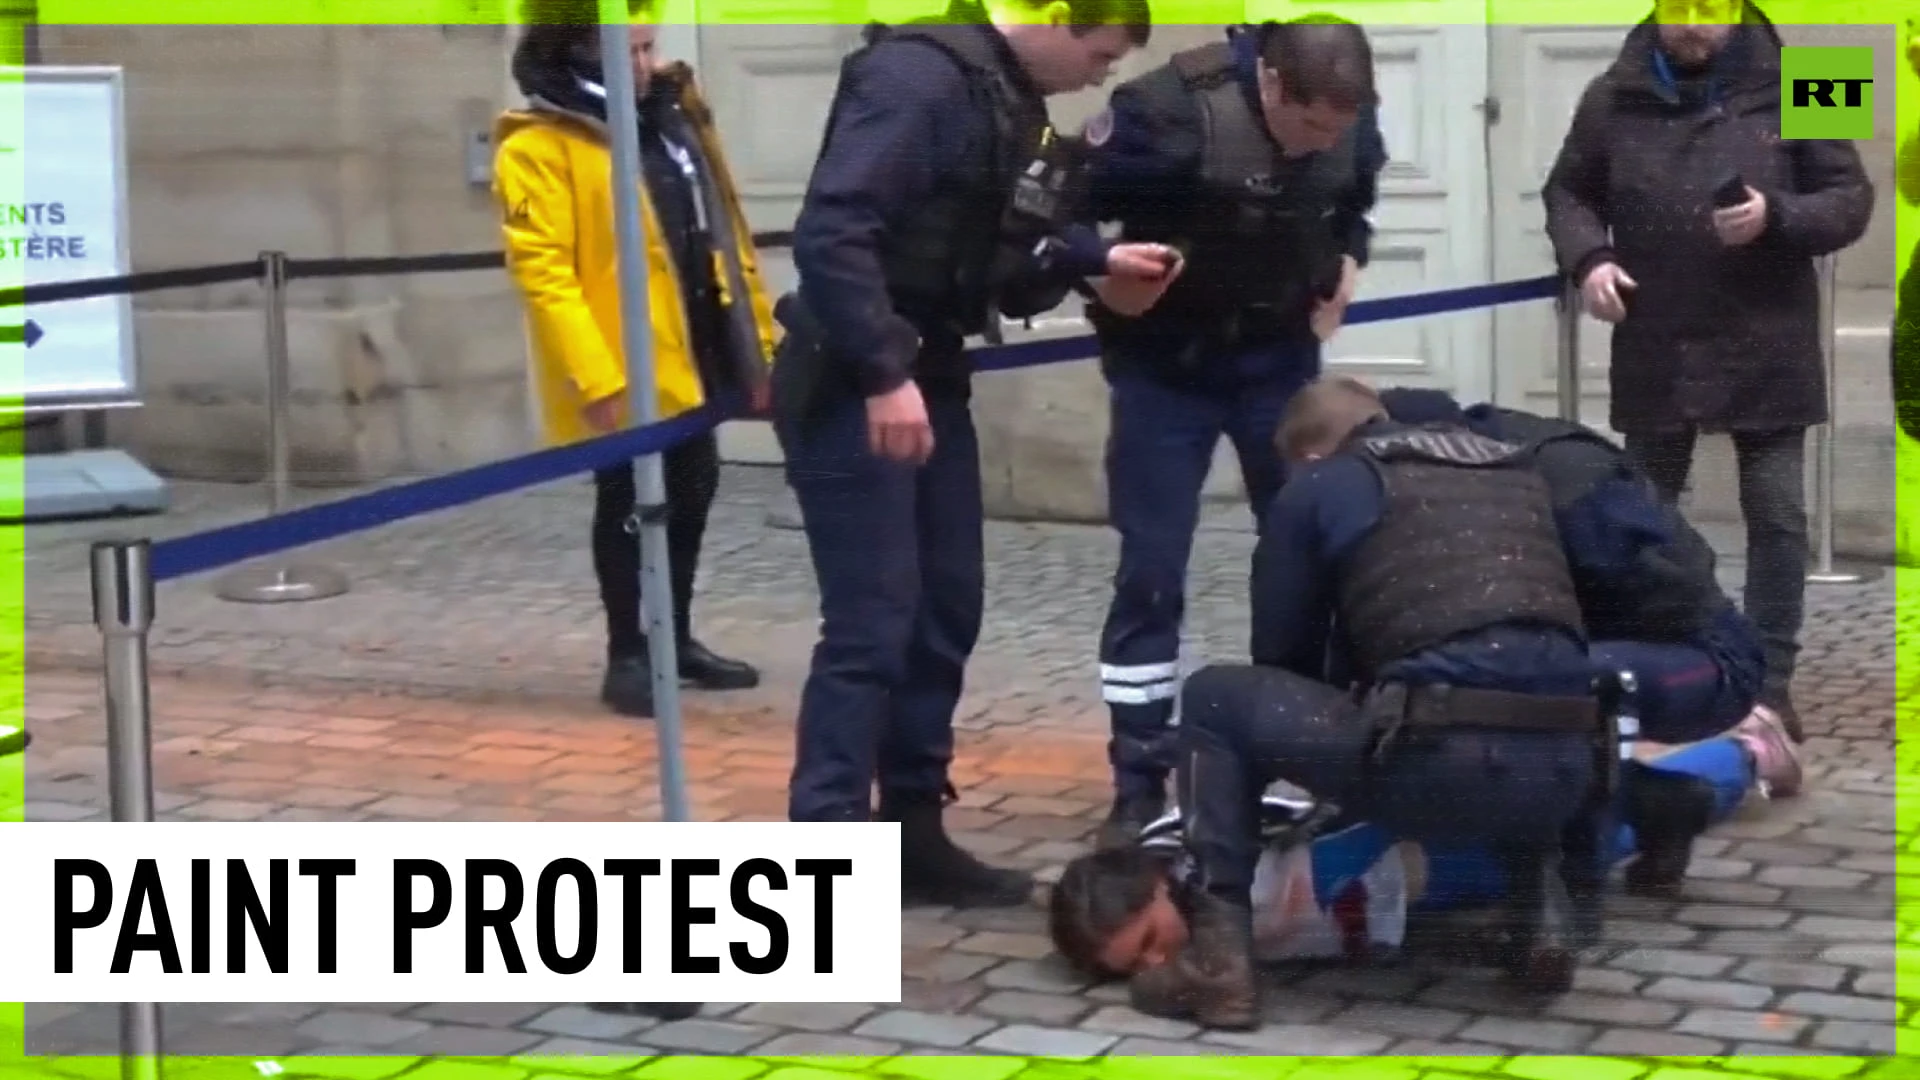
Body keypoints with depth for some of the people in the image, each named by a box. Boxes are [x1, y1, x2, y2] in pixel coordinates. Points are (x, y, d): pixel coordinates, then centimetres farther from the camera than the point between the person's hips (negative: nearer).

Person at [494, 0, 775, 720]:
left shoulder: (674, 115, 11)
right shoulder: (538, 146, -13)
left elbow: (723, 234, 15)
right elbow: (540, 270, -19)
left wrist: (757, 337, 13)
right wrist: (594, 379, -24)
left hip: (695, 360, 8)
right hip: (622, 378, -8)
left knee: (691, 494, 17)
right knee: (630, 510, 3)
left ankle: (676, 637, 33)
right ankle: (629, 655, 16)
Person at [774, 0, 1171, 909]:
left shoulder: (1013, 100, 11)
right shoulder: (919, 76, -19)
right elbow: (832, 231, -26)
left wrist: (1098, 259, 4)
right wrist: (884, 374, -28)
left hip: (930, 382, 10)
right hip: (851, 389, -10)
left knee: (945, 613, 13)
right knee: (871, 627, -9)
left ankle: (914, 835, 24)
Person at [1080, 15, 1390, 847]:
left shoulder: (1350, 125, -8)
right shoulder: (1173, 109, -25)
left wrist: (1346, 264, -2)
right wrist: (1105, 278, -25)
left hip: (1282, 359, 4)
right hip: (1167, 367, -4)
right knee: (1151, 575, -4)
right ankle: (1139, 787, 5)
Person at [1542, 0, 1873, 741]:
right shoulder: (1613, 98, 1)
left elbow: (1851, 199, -2)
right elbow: (1568, 192, 11)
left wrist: (1777, 217, -21)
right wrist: (1587, 256, -9)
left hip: (1766, 352, -2)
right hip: (1655, 352, 2)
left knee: (1777, 517, 1)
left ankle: (1770, 681, 11)